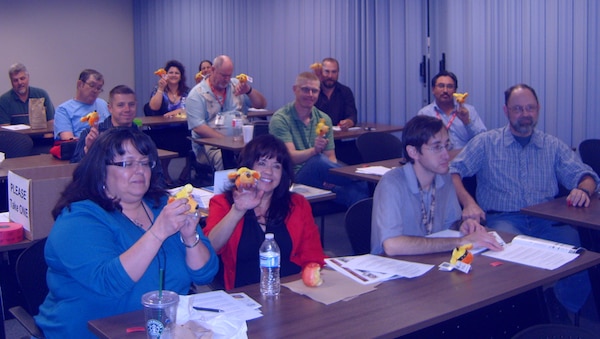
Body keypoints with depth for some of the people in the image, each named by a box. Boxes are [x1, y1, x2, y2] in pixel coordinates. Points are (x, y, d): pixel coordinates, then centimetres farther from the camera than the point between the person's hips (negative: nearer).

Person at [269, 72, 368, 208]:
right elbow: (290, 157, -14)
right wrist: (314, 150, -35)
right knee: (319, 161, -36)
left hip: (322, 182, 4)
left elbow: (331, 157, 12)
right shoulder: (280, 119, -2)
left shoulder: (324, 119, 15)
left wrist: (331, 177, -11)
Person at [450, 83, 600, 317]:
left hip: (546, 221, 2)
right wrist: (468, 202, -18)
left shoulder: (553, 146, 20)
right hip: (503, 219, -2)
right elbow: (453, 170, 2)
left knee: (573, 242, -30)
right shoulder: (486, 143, 12)